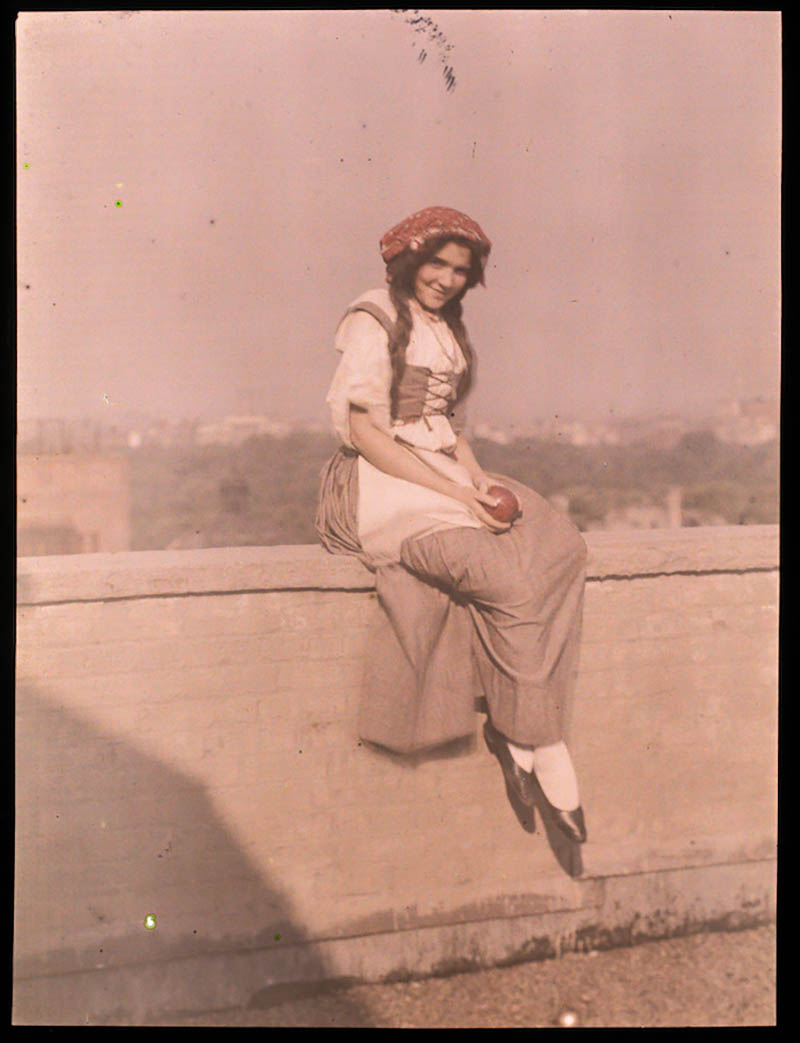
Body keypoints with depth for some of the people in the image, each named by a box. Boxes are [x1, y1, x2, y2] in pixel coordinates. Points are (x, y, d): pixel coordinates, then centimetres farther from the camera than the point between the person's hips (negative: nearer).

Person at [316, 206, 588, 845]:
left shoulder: (447, 329, 20)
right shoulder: (372, 322, -5)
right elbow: (364, 432, -13)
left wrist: (478, 478, -1)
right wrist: (453, 493, -18)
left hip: (443, 475, 8)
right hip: (381, 485, -8)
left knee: (561, 546, -17)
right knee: (509, 577, -27)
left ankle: (512, 725, -17)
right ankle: (543, 744, -12)